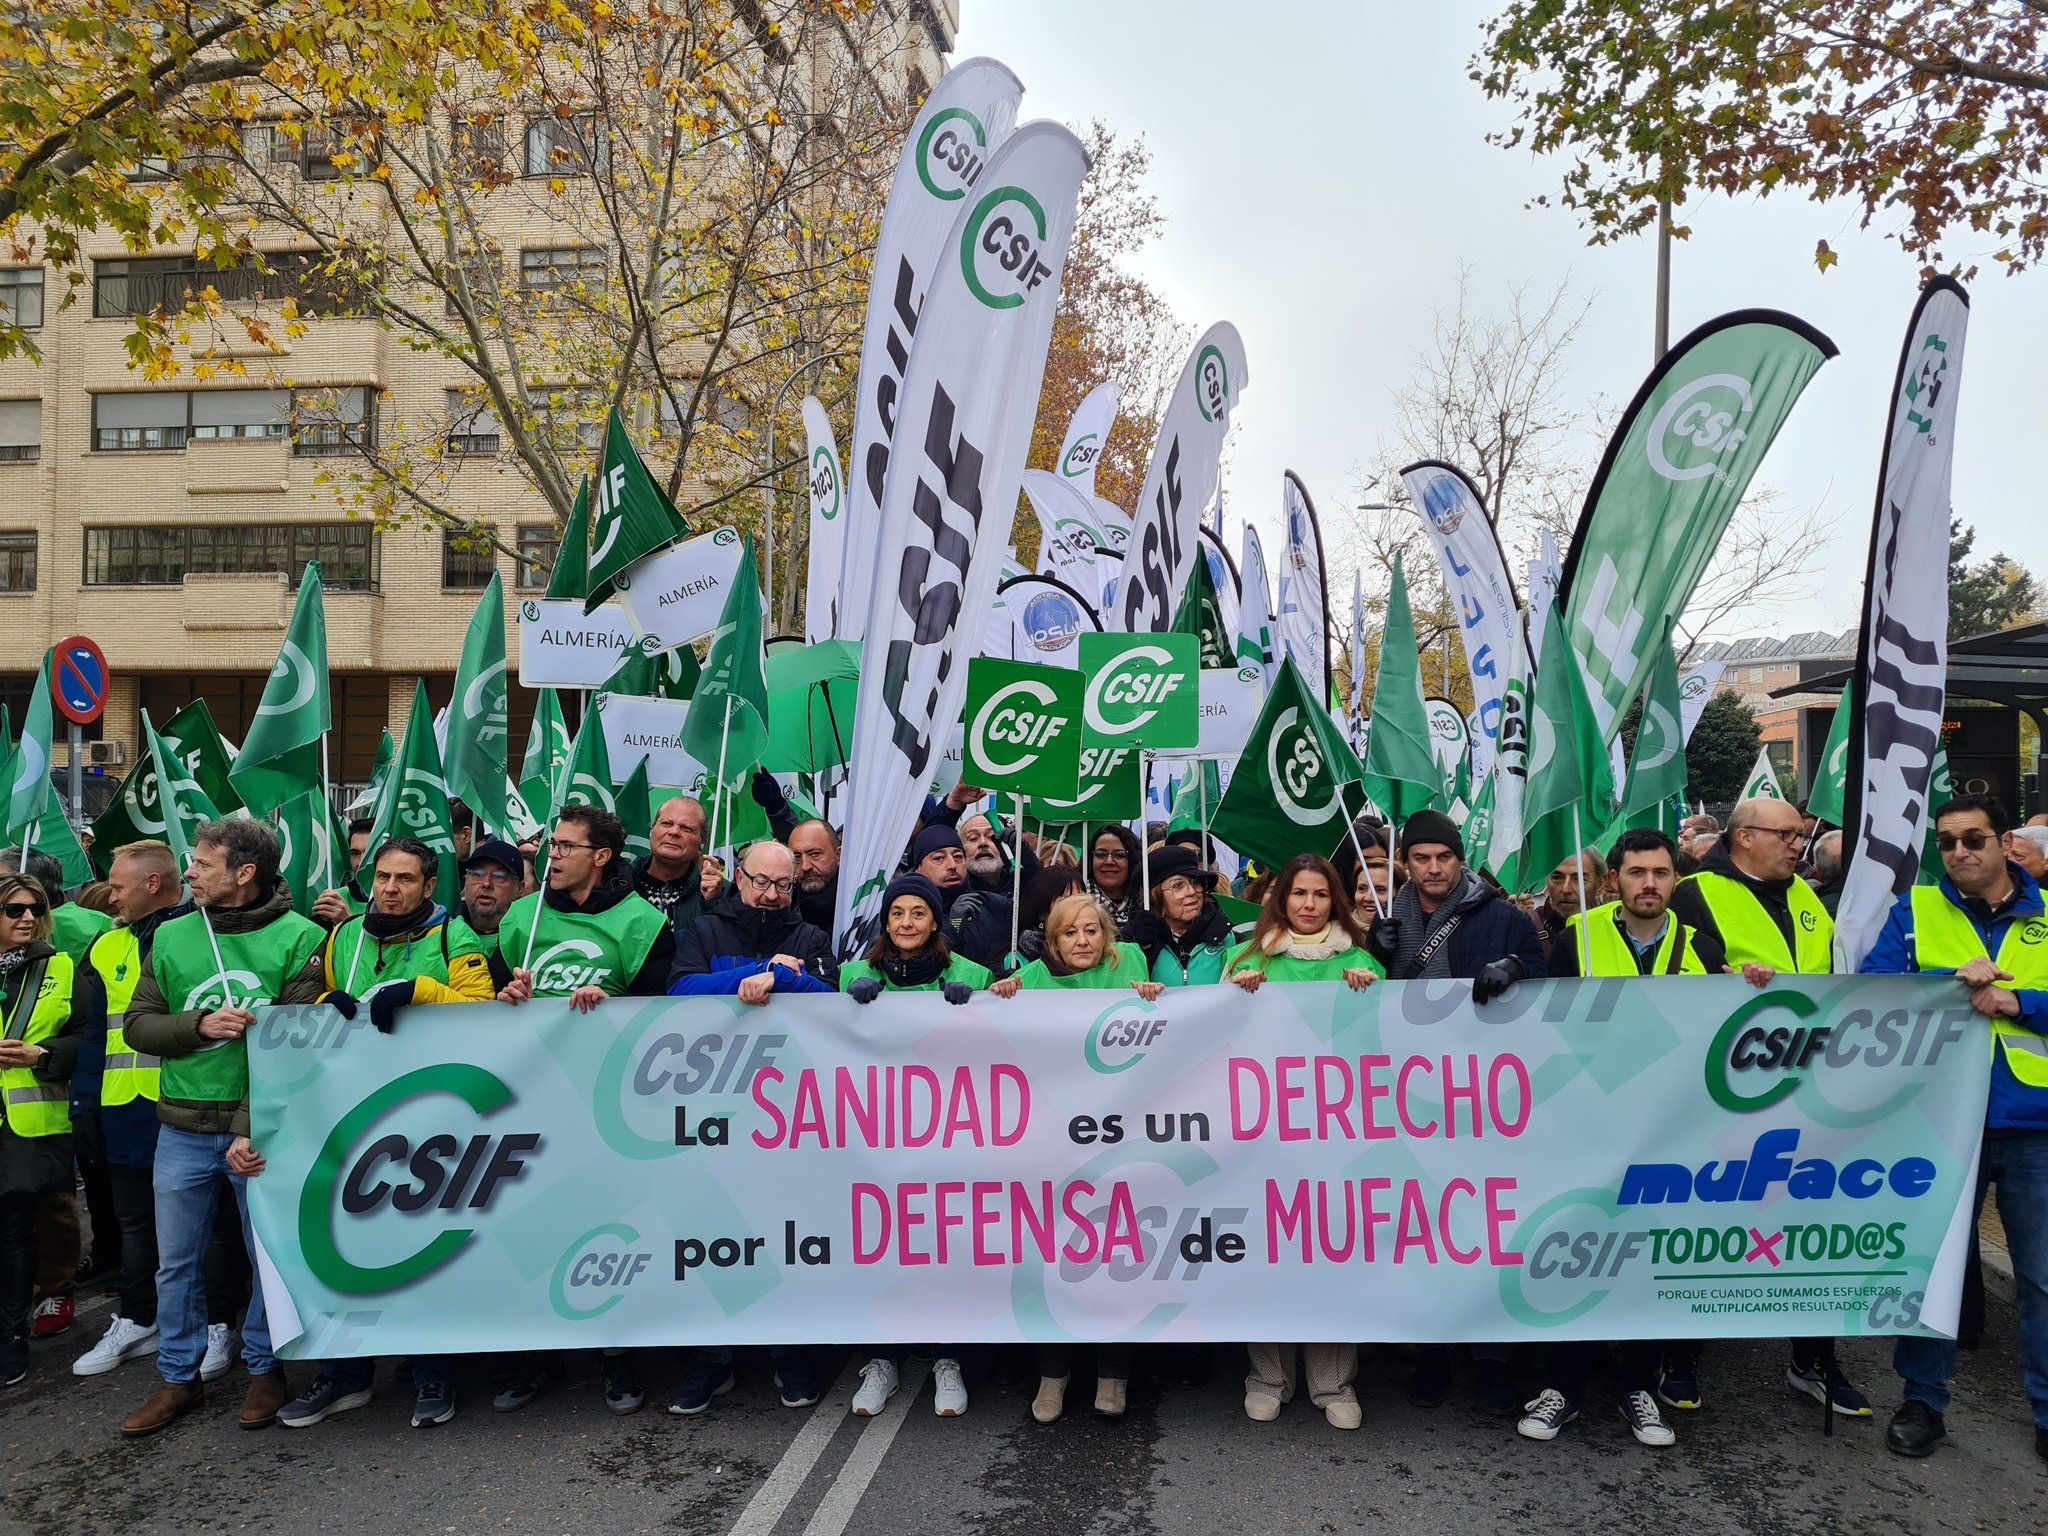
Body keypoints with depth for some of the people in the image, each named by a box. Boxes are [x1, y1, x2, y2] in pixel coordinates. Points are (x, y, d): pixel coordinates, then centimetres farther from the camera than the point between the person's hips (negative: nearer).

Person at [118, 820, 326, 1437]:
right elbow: (137, 1025, 7)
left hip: (262, 1130, -4)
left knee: (272, 1257, 8)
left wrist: (255, 1130, -18)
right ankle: (179, 1379, 31)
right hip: (182, 1130, 4)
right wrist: (200, 1025, -14)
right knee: (176, 1262, 14)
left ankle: (265, 1368, 28)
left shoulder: (301, 937, -9)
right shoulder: (172, 936, 4)